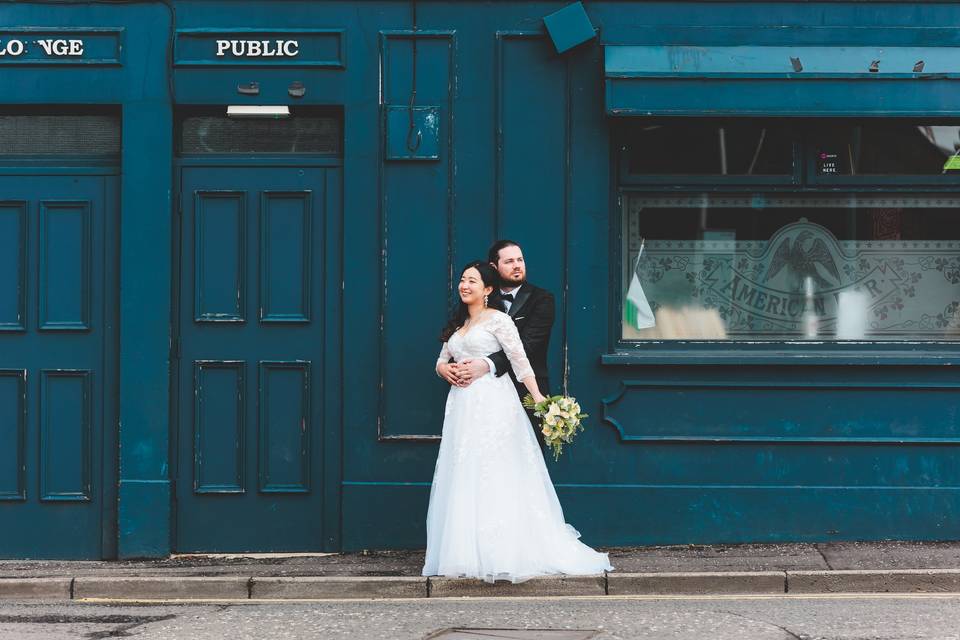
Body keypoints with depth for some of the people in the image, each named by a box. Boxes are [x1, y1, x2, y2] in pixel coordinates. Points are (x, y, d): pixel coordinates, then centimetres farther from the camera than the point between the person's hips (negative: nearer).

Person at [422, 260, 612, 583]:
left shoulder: (498, 320, -3)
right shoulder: (457, 324, 18)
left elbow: (519, 361, -10)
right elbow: (441, 361, 23)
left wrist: (538, 397, -19)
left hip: (492, 404, -7)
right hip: (462, 406, 7)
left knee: (494, 478, -8)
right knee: (463, 479, 4)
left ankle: (499, 555, -7)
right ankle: (467, 554, 7)